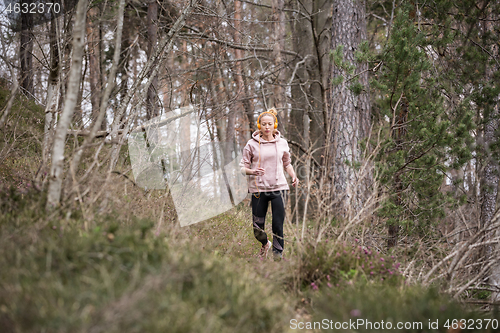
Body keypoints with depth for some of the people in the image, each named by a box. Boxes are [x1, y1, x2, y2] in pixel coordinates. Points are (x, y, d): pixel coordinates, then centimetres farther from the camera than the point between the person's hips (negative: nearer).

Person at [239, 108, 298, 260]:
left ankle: (278, 254, 4)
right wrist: (252, 171, -19)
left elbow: (287, 163, 22)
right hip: (258, 189, -1)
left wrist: (293, 176, 4)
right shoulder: (252, 144, 1)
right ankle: (265, 244, 36)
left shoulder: (282, 143, 7)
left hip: (278, 187, 1)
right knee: (257, 229, 3)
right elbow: (243, 167, 2)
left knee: (278, 224, -9)